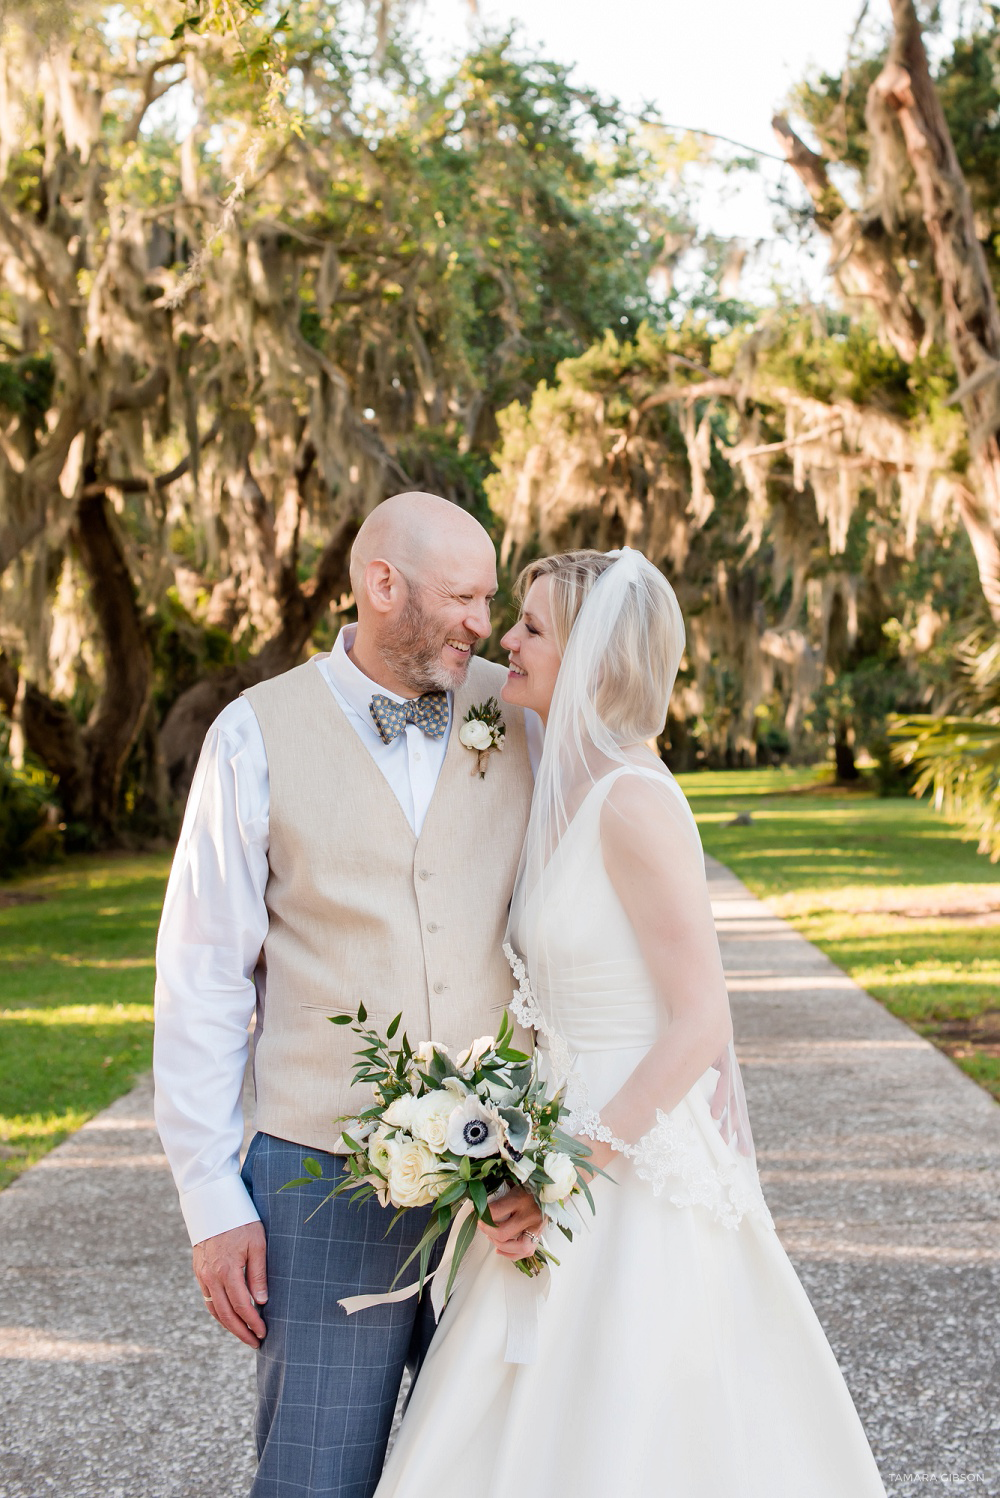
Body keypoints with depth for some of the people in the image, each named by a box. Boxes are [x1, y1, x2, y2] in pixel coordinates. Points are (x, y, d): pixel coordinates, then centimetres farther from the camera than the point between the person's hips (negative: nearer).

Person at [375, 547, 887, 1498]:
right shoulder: (572, 793, 9)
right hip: (582, 1150, 9)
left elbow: (702, 1024, -21)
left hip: (638, 1179, -9)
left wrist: (571, 1164, -19)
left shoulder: (634, 800, -19)